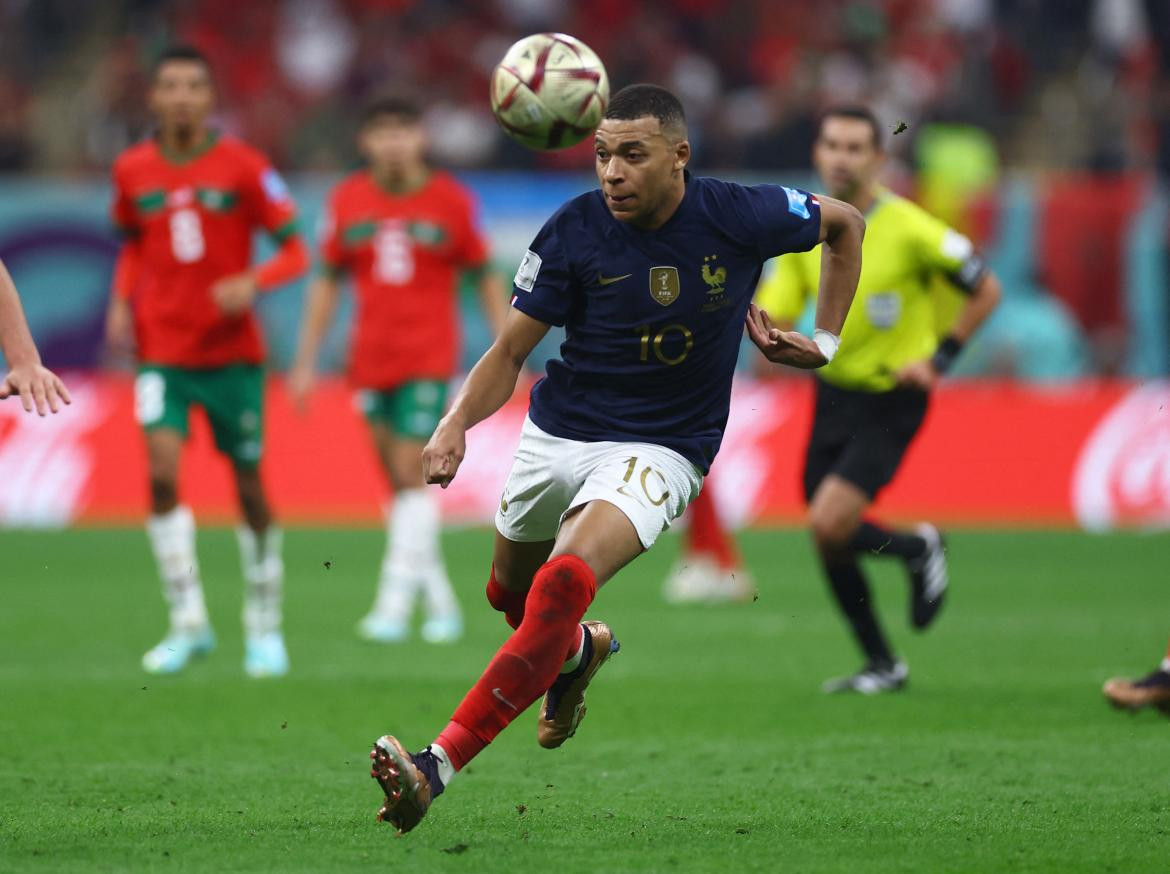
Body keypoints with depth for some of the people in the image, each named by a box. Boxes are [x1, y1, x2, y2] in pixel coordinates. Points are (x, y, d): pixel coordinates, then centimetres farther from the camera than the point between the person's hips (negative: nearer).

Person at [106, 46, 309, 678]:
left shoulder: (242, 167, -6)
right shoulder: (132, 171, 3)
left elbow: (295, 252, -3)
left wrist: (253, 282, -22)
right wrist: (121, 302, 3)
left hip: (233, 351, -1)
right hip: (161, 350, 1)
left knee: (249, 486, 4)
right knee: (162, 471, -18)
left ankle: (264, 626, 22)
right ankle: (188, 624, -11)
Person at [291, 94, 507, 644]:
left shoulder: (450, 201, -2)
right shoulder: (348, 201, 4)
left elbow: (485, 277, 5)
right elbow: (328, 281, 11)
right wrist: (307, 361, 9)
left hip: (429, 357, -3)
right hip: (372, 362, 3)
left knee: (411, 475, -13)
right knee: (398, 482, 5)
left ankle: (394, 606, -15)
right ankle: (441, 604, 15)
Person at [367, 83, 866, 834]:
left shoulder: (739, 217, -13)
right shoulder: (573, 232, -11)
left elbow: (846, 224, 8)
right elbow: (512, 350, -5)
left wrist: (825, 341, 5)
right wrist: (456, 425, -23)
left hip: (661, 449, -4)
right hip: (559, 432, 4)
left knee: (563, 585, -28)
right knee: (510, 592, 21)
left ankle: (438, 768, -32)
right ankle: (581, 653, 60)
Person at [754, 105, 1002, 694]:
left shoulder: (910, 230, -15)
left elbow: (985, 291, -4)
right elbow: (771, 322, -1)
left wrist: (939, 359, -10)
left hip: (891, 402, -5)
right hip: (832, 393, 6)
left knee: (830, 523, -20)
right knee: (827, 543, 5)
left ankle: (918, 548, 11)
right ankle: (882, 666, 22)